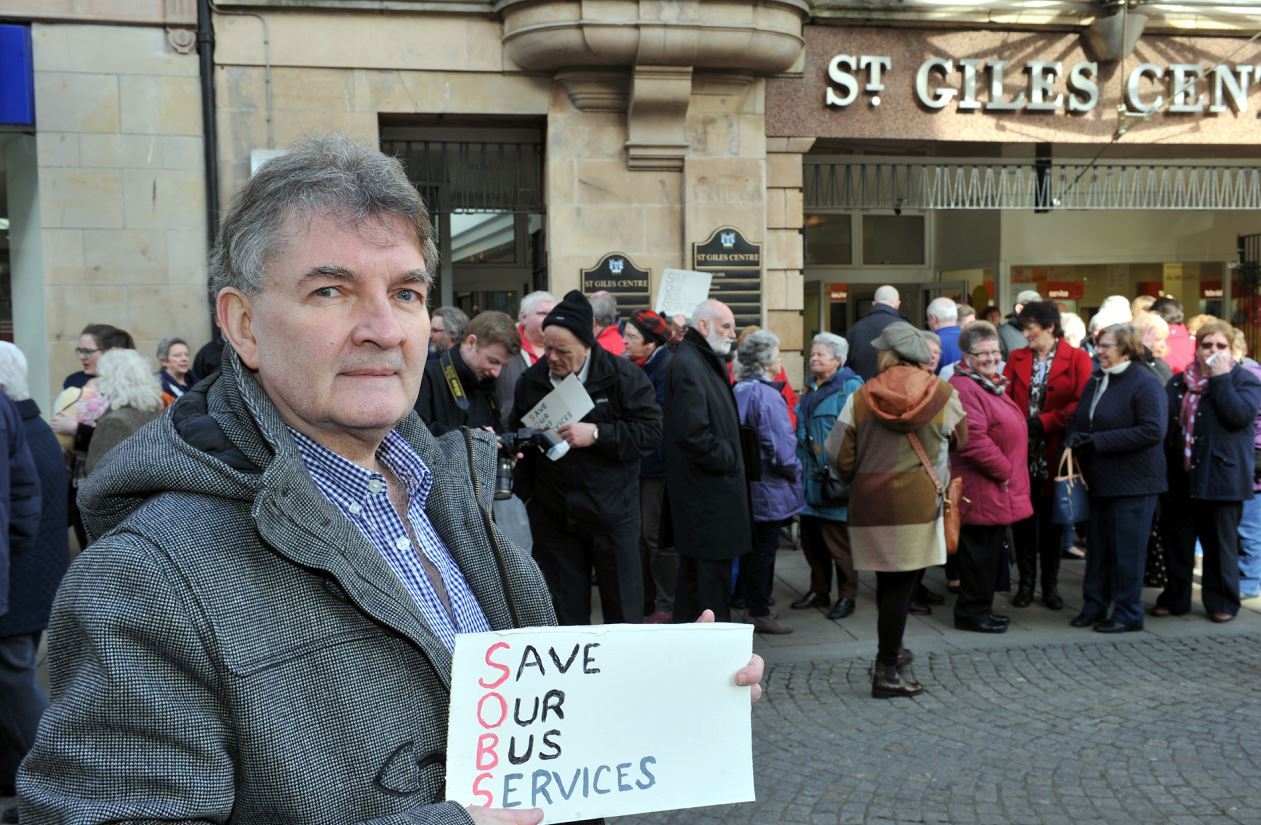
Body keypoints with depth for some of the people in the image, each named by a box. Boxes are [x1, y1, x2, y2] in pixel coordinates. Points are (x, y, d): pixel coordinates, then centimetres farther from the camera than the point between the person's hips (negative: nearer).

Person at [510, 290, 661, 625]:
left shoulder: (623, 375, -9)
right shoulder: (531, 381, 3)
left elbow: (651, 431, -14)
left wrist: (597, 434, -23)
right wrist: (526, 493, 7)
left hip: (612, 512, -3)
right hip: (552, 516, 3)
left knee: (624, 609, 7)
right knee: (564, 612, 12)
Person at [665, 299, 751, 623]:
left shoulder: (707, 362, 18)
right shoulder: (688, 365, -16)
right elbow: (692, 432, -24)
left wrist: (731, 459, 9)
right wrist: (727, 460, -13)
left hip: (711, 486, 11)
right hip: (706, 489, -11)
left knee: (695, 567, 17)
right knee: (712, 570, -5)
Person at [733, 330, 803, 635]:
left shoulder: (739, 391, 7)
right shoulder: (767, 395, -20)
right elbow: (781, 444, -21)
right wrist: (793, 472, -5)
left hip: (746, 481, 9)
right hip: (769, 486, -8)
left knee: (752, 547, 16)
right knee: (765, 549, 0)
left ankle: (752, 604, 26)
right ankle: (760, 613, 7)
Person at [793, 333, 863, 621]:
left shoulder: (850, 387, -9)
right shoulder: (811, 388, 17)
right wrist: (799, 463, 16)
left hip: (836, 477, -8)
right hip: (811, 477, 8)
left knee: (838, 540, -1)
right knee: (810, 538, 13)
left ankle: (847, 595, 12)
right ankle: (819, 590, 26)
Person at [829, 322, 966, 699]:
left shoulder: (861, 397, -1)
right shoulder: (943, 394, -2)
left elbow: (841, 459, -1)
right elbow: (962, 446, 5)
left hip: (870, 502, 2)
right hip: (919, 502, -2)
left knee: (889, 582, 17)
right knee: (900, 586, 2)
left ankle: (890, 654, 32)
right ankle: (887, 673, 7)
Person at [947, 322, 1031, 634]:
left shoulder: (991, 385, 17)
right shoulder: (964, 388, -19)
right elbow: (973, 440, -28)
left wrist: (1009, 473, 18)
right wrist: (1003, 471, -18)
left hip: (998, 490, 10)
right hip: (982, 489, -10)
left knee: (990, 552, 17)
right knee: (980, 552, -2)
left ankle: (981, 608, 27)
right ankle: (972, 612, 9)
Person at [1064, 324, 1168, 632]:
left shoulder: (1145, 383, -13)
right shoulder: (1096, 381, 12)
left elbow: (1152, 431, -21)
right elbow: (1079, 419, 19)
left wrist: (1098, 441, -21)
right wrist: (1075, 439, -5)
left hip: (1133, 482, -7)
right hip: (1100, 479, 7)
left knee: (1126, 548, 0)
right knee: (1097, 546, 12)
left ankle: (1127, 613, 11)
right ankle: (1094, 606, 23)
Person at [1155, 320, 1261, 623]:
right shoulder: (1177, 384, 11)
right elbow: (1163, 425, 12)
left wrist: (1220, 378, -16)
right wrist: (1162, 471, 6)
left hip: (1221, 480, -4)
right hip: (1180, 480, 4)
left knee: (1220, 544, 5)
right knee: (1178, 542, 11)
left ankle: (1221, 602, 17)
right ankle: (1174, 598, 22)